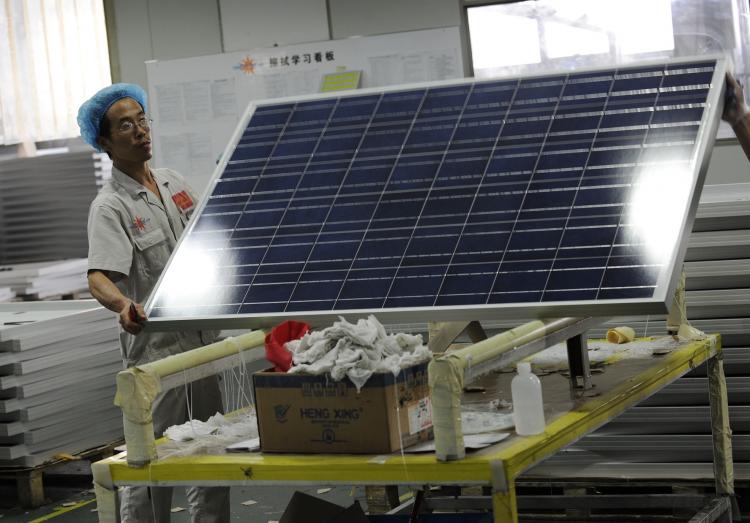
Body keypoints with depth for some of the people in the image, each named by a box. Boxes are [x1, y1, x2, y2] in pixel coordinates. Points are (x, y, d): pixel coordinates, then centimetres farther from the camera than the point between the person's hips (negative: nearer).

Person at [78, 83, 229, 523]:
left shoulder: (173, 182, 9)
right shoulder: (110, 206, -13)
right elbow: (99, 276, -27)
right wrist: (123, 305, -46)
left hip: (201, 335, 7)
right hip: (155, 345, -7)